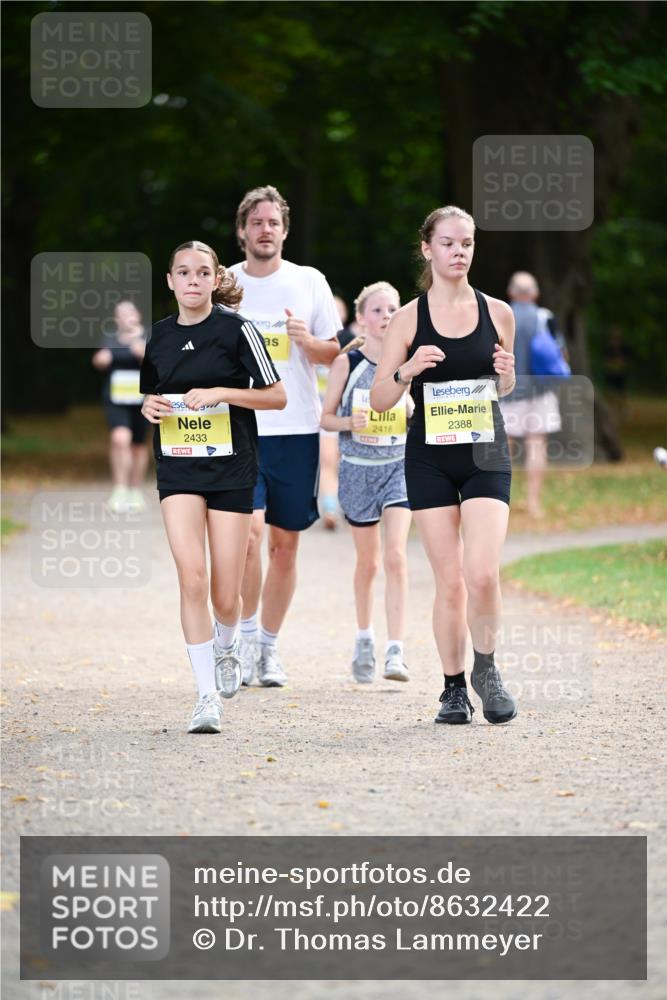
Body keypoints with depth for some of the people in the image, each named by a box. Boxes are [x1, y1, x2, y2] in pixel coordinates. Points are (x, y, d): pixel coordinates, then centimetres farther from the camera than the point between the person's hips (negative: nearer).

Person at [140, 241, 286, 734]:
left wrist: (220, 393, -16)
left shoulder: (236, 329, -5)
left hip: (232, 467, -2)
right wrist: (150, 406, -1)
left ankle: (227, 644, 38)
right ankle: (208, 697, -11)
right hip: (178, 468, 2)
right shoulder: (159, 336, 7)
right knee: (192, 578, -16)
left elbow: (277, 396, -4)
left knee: (225, 596, 1)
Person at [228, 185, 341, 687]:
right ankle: (246, 635, -4)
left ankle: (269, 646, 17)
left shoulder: (309, 282, 5)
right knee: (249, 528, -19)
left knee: (286, 541, 5)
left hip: (297, 428, 1)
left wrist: (308, 341, -12)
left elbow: (334, 353, 8)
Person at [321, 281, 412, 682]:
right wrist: (350, 423, -18)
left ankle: (396, 651, -17)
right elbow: (327, 416, 2)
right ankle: (365, 640, 32)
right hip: (358, 468, 0)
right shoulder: (347, 363, -4)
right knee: (368, 562, 10)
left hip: (400, 465, 0)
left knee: (396, 555, -14)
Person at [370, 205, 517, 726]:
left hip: (486, 455, 1)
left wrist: (507, 374, -5)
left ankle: (486, 669, 9)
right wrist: (406, 370, -20)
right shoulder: (409, 318, -2)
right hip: (430, 459, -1)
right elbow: (379, 401, -1)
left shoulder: (497, 312, 3)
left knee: (483, 574, -14)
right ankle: (454, 687, 15)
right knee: (450, 581, 0)